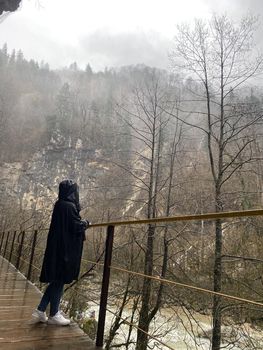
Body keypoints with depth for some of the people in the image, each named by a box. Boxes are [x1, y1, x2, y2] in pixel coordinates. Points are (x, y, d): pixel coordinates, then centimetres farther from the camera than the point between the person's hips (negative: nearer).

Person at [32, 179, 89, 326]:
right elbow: (76, 226, -19)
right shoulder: (69, 206, -18)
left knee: (56, 280, 17)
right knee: (60, 281, 4)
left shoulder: (60, 204, 10)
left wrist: (81, 223, 18)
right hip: (65, 249, -9)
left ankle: (40, 311, 22)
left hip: (57, 248, 9)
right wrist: (86, 223, 0)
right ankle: (54, 314, 18)